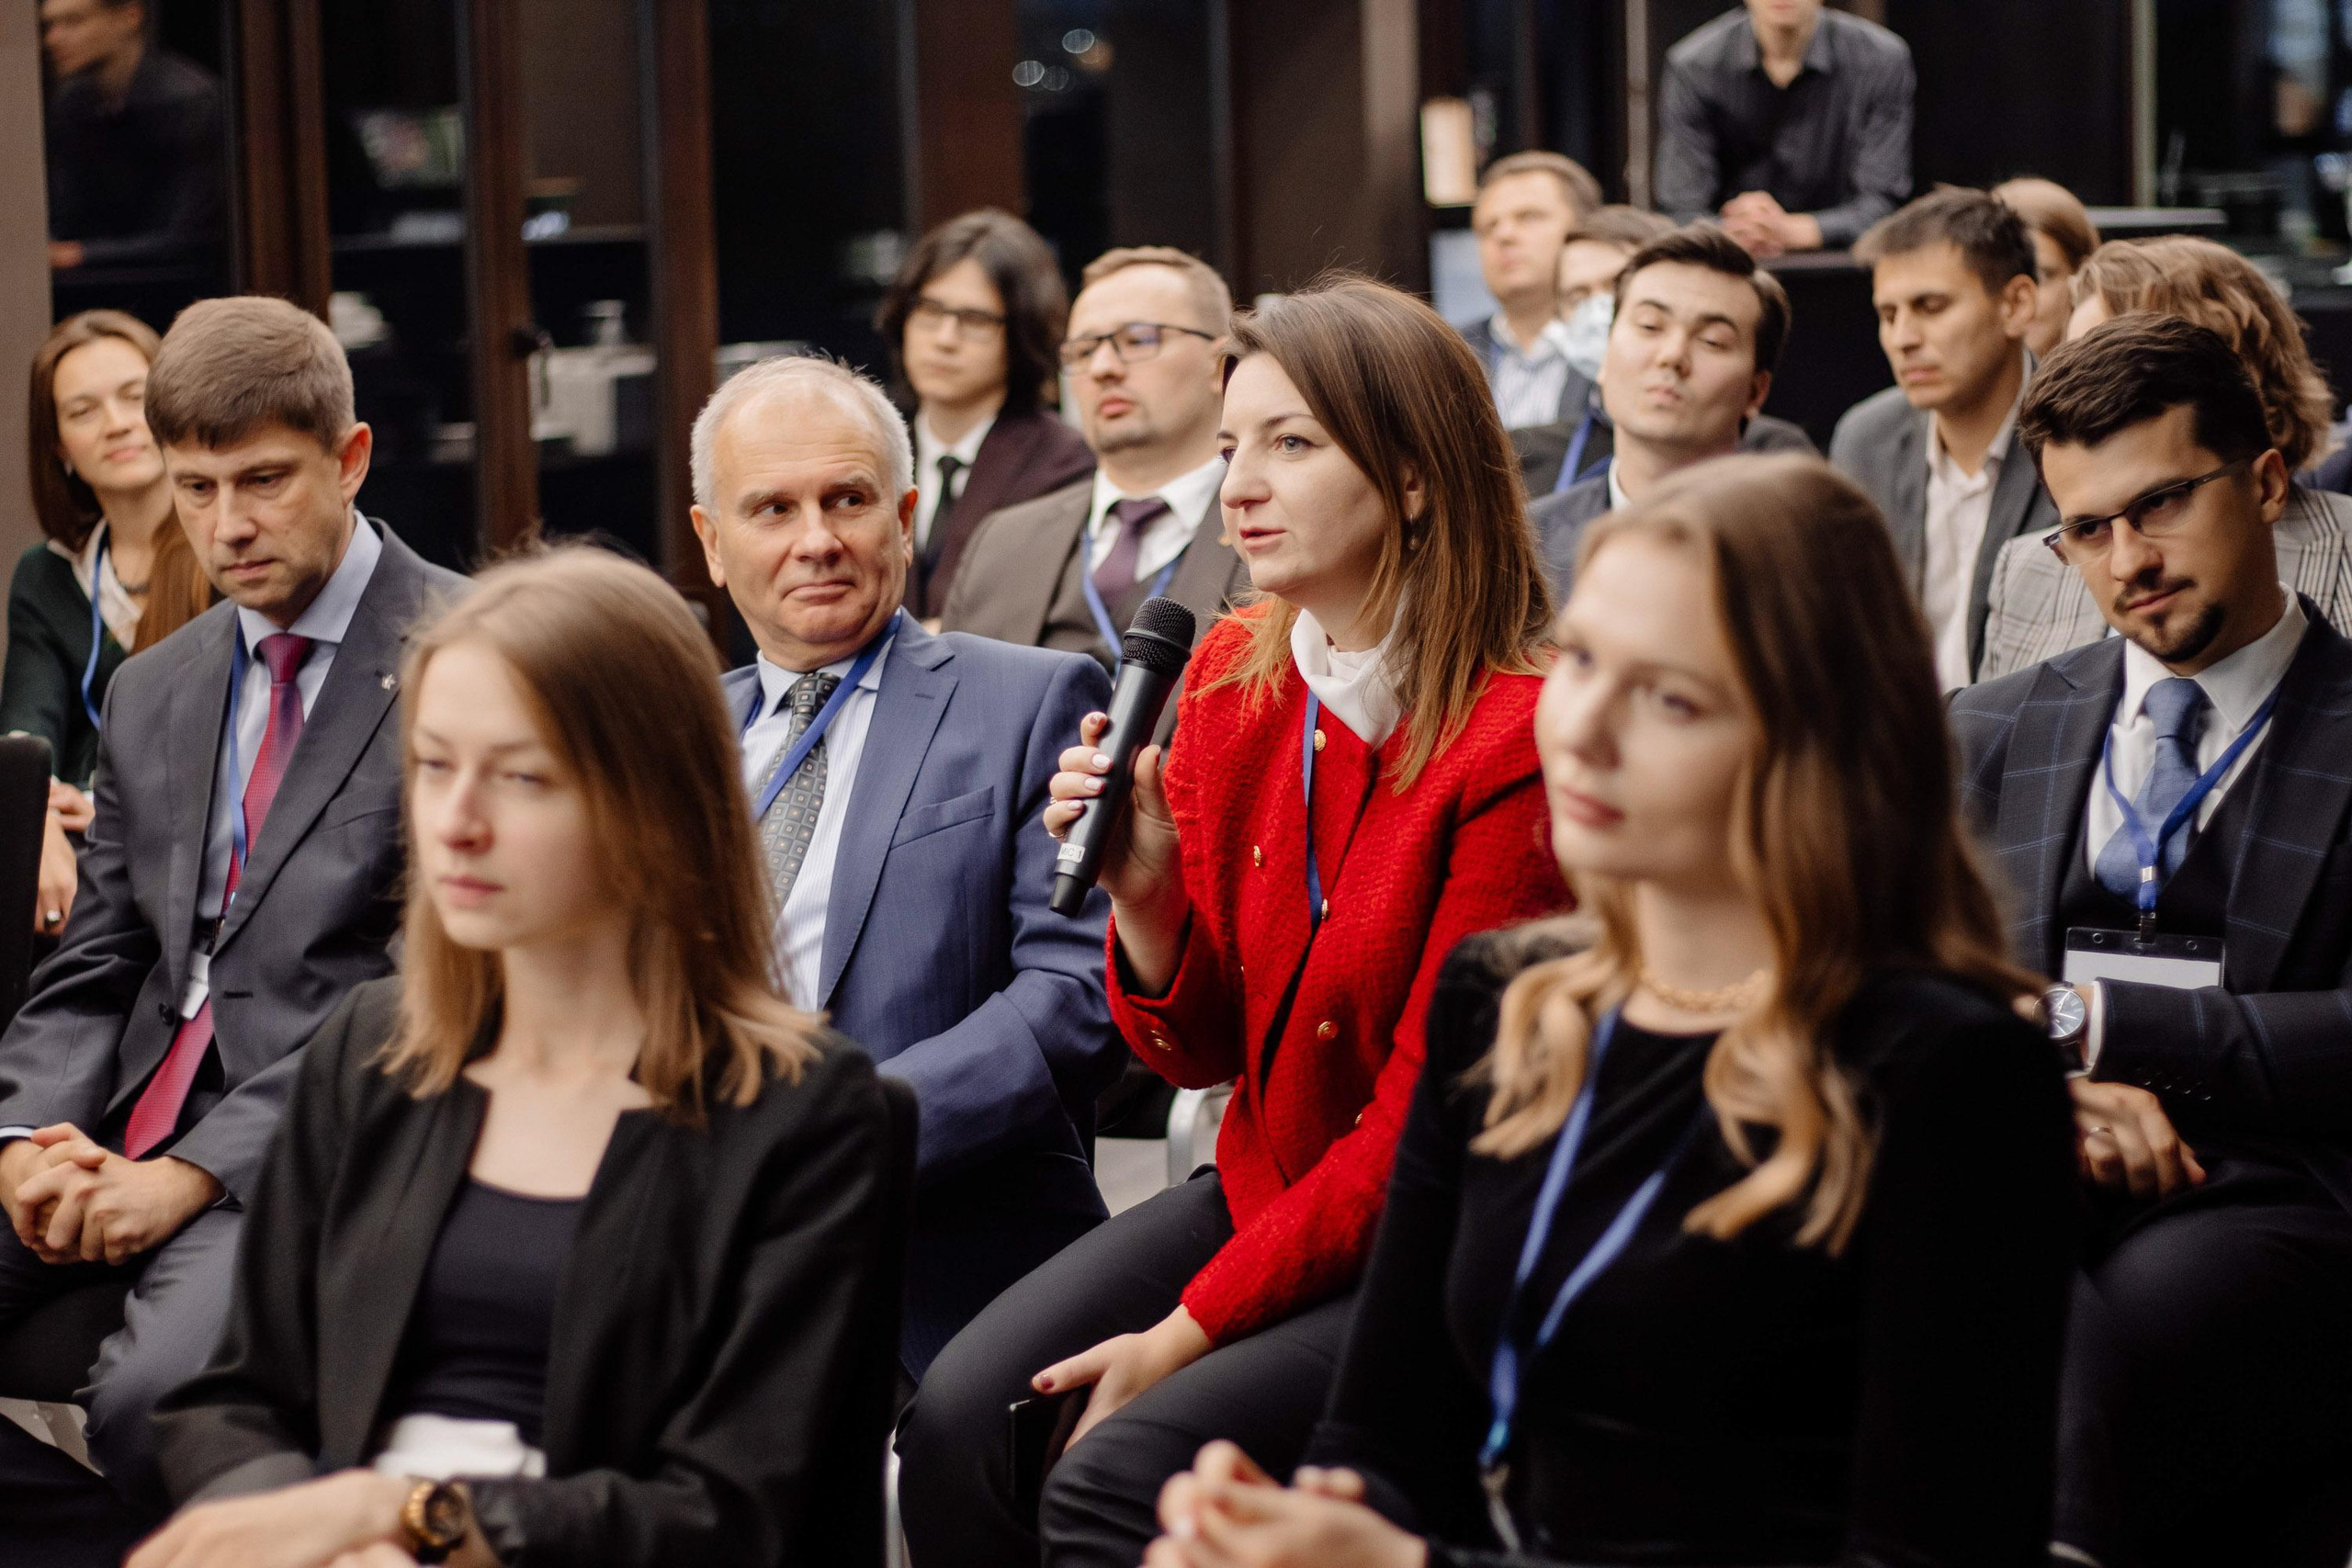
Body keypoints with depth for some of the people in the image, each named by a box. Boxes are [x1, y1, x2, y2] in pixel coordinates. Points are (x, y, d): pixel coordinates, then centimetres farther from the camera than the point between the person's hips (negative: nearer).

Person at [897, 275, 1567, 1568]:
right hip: (1258, 1193, 6)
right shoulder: (1230, 676, 2)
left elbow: (1426, 1125, -15)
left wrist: (1185, 1334, -15)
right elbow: (1198, 1053, 8)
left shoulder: (1515, 742, -18)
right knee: (956, 1424, -16)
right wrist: (1144, 895, -13)